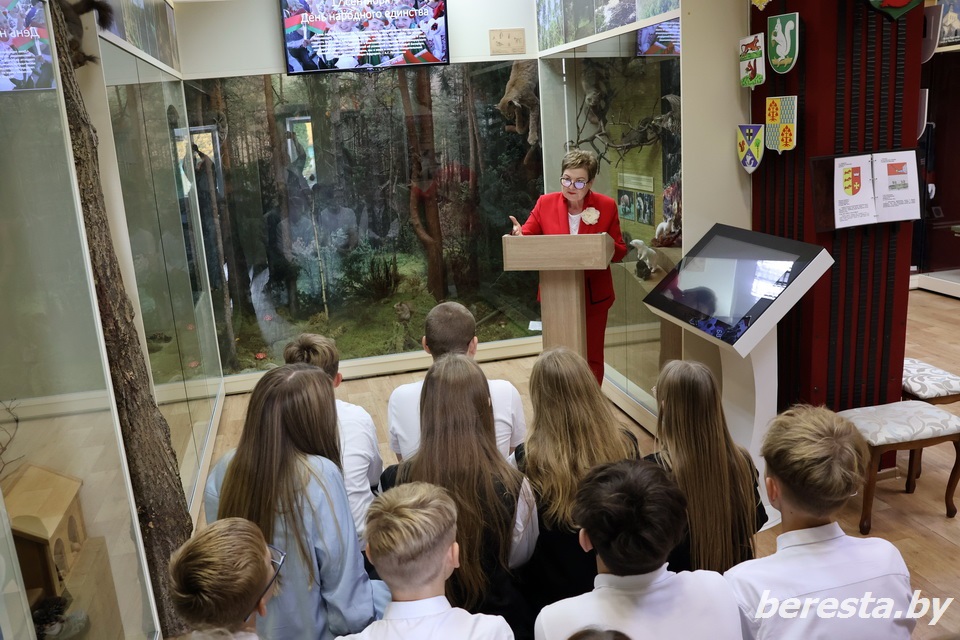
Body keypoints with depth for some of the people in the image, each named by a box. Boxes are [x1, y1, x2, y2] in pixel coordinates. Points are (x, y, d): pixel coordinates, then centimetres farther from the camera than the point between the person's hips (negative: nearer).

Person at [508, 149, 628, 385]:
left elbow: (620, 252, 0)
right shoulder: (545, 203, -2)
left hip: (594, 297, 0)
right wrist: (518, 234, -23)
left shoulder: (606, 206, -4)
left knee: (592, 358, 11)